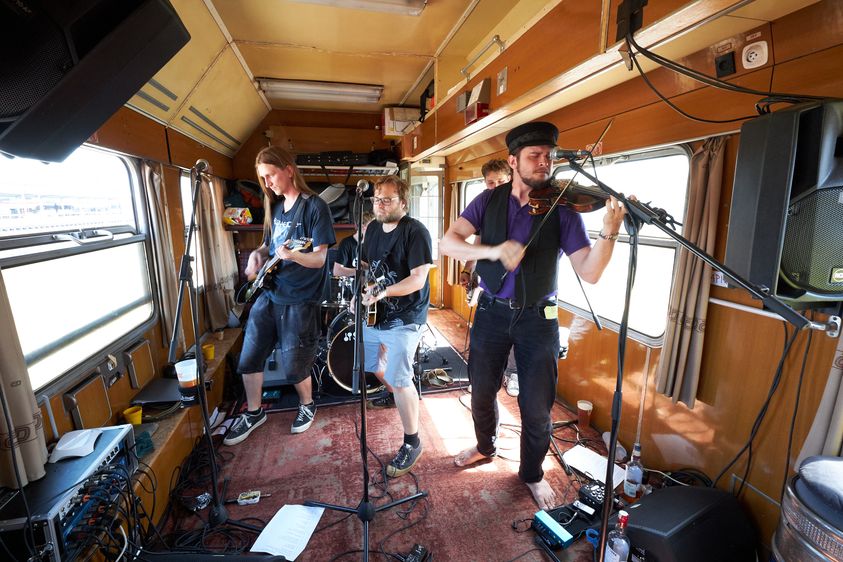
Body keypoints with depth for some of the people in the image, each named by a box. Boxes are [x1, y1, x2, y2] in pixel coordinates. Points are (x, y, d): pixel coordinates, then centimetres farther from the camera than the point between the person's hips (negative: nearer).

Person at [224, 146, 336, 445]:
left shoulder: (315, 206, -11)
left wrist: (291, 254, -34)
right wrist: (257, 254, 1)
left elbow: (321, 258, -16)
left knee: (293, 367, 5)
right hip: (268, 294, 7)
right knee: (248, 359, 11)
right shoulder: (275, 206, 12)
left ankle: (307, 405, 35)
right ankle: (254, 413, 35)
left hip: (299, 301, -7)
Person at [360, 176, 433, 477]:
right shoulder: (373, 228, 7)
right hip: (375, 313, 8)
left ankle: (412, 443, 9)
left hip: (404, 317, -8)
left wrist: (383, 291, -33)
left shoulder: (415, 232, -16)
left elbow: (418, 279, -21)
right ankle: (393, 393, 55)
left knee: (399, 379, -11)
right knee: (373, 364, 22)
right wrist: (360, 290, 0)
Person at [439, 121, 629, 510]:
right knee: (482, 392, 17)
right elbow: (448, 243, -15)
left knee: (537, 407, 6)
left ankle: (533, 474, 35)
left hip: (537, 317, -1)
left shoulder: (562, 208, -7)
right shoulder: (489, 201, -2)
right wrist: (494, 250, -30)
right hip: (492, 312, 2)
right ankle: (485, 446, 47)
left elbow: (589, 273, -15)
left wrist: (609, 233, -33)